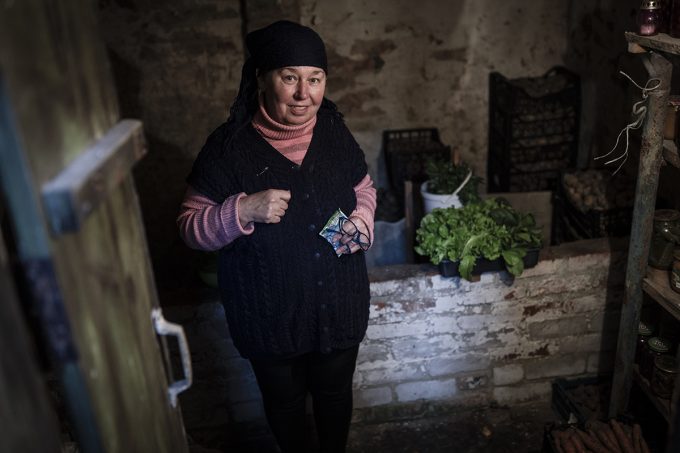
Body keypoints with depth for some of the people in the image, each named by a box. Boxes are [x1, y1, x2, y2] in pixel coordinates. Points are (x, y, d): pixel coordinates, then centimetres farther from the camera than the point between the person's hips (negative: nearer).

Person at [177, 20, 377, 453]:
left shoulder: (334, 130, -7)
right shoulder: (229, 145, -18)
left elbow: (364, 186, 9)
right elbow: (191, 227, -14)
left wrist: (362, 218, -12)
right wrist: (243, 210, -32)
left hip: (339, 307, 3)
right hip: (271, 316, -2)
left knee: (335, 392, 24)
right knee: (284, 400, 22)